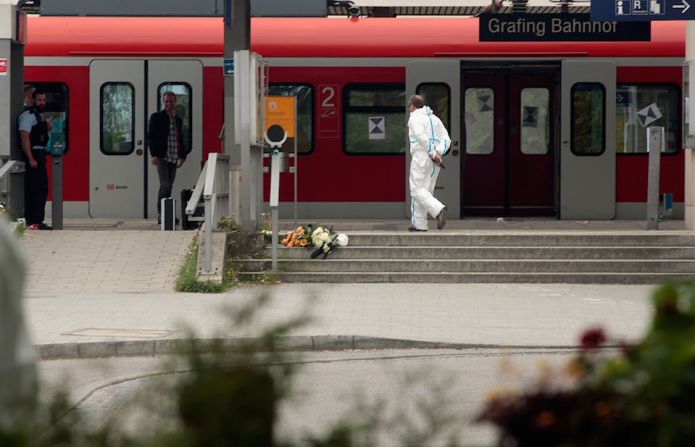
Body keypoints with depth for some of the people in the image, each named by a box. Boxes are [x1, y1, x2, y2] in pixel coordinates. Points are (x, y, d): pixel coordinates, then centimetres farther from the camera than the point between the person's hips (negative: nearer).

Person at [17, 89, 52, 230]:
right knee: (33, 189, -11)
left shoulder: (37, 115, 19)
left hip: (40, 154, 10)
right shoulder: (28, 115, -12)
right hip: (33, 155, -10)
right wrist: (31, 159, -26)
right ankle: (32, 222, -12)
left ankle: (38, 221, 19)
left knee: (42, 189, 13)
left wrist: (46, 129, 12)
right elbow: (24, 136, -21)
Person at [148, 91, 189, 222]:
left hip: (174, 158, 6)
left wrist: (182, 155, 15)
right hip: (162, 157, -6)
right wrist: (154, 154, -13)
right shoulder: (156, 117, 0)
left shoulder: (178, 120, 17)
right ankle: (161, 215, -12)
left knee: (169, 187, 7)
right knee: (164, 186, -13)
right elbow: (151, 136, -5)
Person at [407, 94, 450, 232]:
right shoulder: (435, 119, 19)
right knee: (426, 191, 11)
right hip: (434, 163, 7)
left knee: (418, 191, -6)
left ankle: (439, 210, -26)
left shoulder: (415, 118, -4)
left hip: (421, 157, -7)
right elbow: (446, 140, 7)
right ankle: (419, 224, 9)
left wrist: (433, 154, -19)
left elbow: (421, 137, -21)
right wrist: (438, 153, -8)